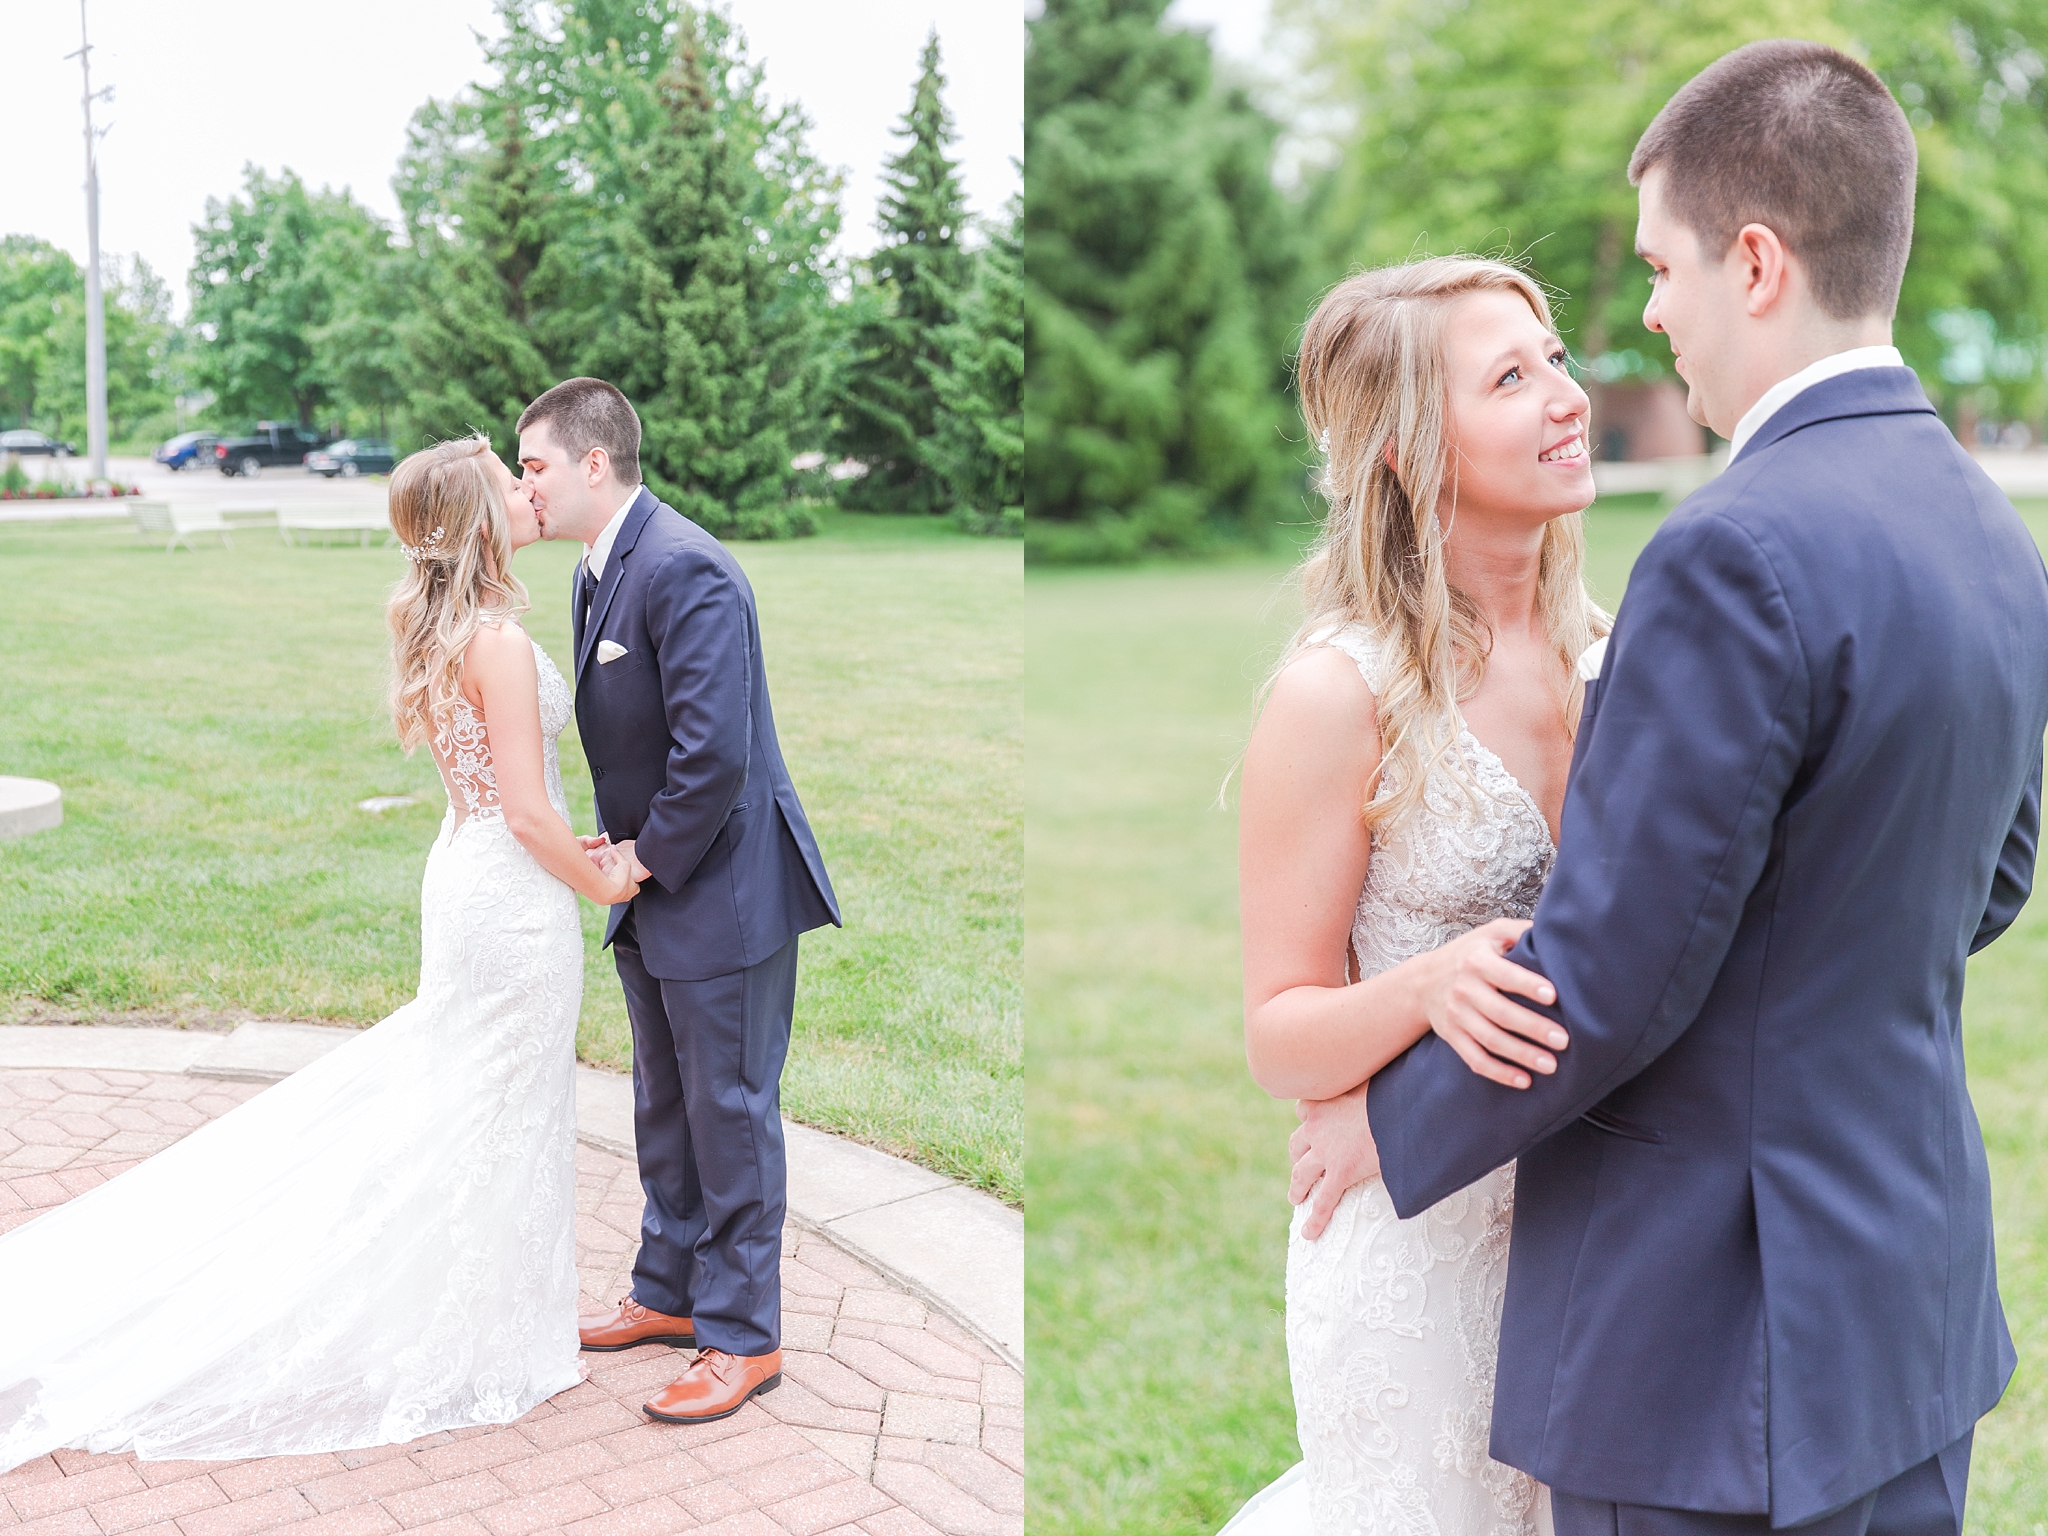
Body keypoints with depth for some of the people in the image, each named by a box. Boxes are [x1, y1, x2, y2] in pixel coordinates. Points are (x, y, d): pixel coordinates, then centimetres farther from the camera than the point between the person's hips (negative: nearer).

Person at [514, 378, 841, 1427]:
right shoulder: (595, 571, 9)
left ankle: (742, 1337, 17)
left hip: (724, 892, -10)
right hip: (654, 886, 10)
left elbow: (715, 754, -28)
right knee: (664, 1107, 21)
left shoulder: (683, 570, -23)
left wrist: (650, 858, -15)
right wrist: (623, 848, 0)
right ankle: (671, 1291, 39)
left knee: (731, 1114, 3)